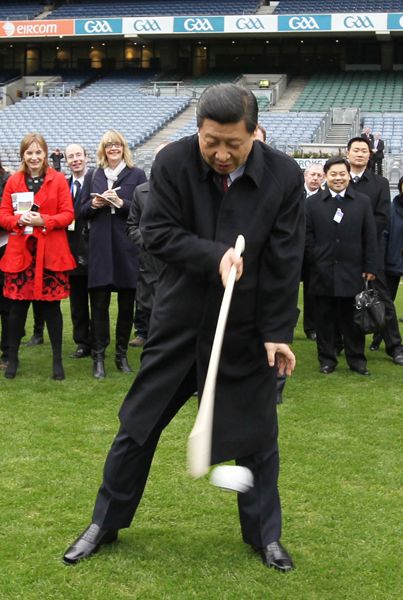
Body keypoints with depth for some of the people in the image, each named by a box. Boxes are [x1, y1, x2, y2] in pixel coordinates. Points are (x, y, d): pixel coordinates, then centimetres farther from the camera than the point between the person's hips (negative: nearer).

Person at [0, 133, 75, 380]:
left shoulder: (58, 179, 1)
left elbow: (68, 215, -2)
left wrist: (43, 221, -17)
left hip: (51, 252, -1)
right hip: (20, 251, 2)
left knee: (52, 305, 3)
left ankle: (58, 360, 13)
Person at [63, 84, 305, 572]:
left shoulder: (284, 176, -12)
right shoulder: (173, 162, -12)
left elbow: (285, 261, -10)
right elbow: (156, 233, -12)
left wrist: (278, 332, -10)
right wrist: (215, 255, -25)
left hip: (247, 327, 0)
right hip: (181, 318, 1)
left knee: (257, 433, 9)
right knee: (139, 422, 9)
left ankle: (265, 534, 29)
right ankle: (106, 522, 27)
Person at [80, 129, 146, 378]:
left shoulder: (137, 175, 4)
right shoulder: (93, 177, 12)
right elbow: (83, 212, 13)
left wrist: (121, 203, -15)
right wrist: (93, 204, -7)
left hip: (128, 248, -1)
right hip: (100, 248, 1)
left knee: (126, 303, 6)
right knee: (99, 303, -1)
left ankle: (122, 355, 18)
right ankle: (99, 357, 5)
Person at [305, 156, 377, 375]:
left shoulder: (363, 202, 6)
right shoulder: (313, 203, 5)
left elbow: (370, 238, 5)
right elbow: (308, 236, 4)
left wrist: (370, 267, 0)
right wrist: (315, 262, -4)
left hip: (352, 272, 0)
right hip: (323, 272, 0)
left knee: (352, 318, 5)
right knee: (325, 318, 6)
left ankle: (356, 358, 14)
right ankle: (327, 358, 15)